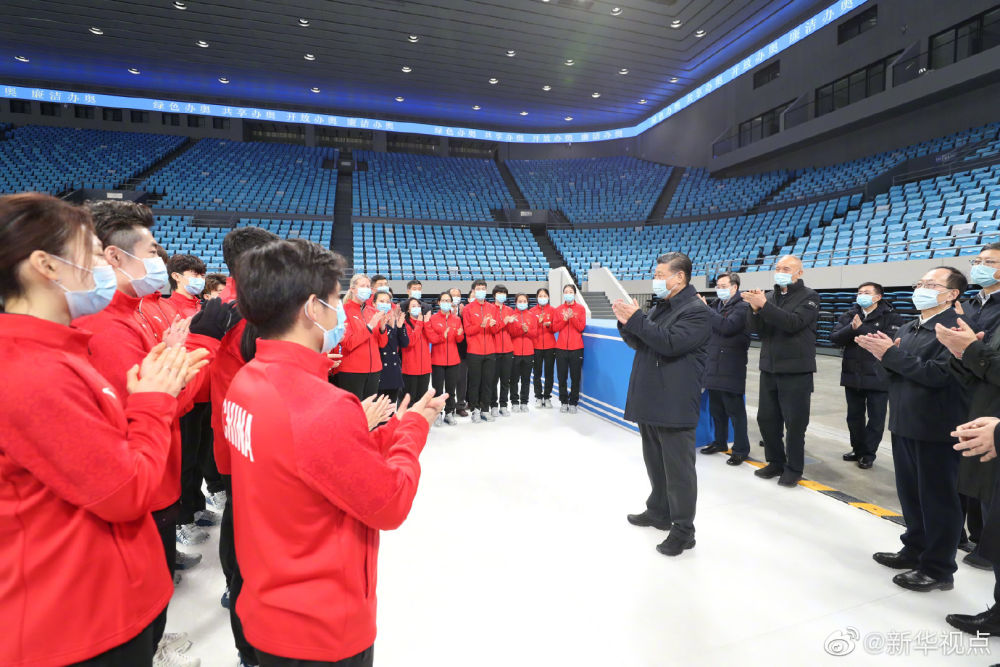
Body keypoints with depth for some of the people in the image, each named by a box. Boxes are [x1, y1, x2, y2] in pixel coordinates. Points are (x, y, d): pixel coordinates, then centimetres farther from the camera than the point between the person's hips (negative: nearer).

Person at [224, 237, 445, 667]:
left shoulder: (247, 382, -5)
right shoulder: (323, 409, -33)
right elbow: (390, 505, -20)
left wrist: (393, 432, -2)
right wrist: (412, 430, -7)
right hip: (320, 629, -7)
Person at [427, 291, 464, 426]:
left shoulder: (457, 319, 9)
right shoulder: (432, 319, 0)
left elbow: (460, 340, 7)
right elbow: (430, 337, -9)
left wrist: (459, 335, -14)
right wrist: (442, 336, -24)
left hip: (453, 359, 3)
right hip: (437, 359, -3)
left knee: (451, 388, 7)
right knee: (437, 388, 0)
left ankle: (449, 413, 17)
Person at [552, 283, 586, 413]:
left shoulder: (580, 309, 4)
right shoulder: (558, 310, 8)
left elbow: (581, 327, -5)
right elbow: (554, 328, 1)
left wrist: (572, 317, -17)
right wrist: (565, 319, -13)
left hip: (576, 348, -1)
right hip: (561, 348, 1)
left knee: (575, 377, 2)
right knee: (562, 377, 5)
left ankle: (573, 402, 12)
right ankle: (563, 402, 16)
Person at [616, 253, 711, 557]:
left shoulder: (697, 311, -12)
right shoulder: (659, 308, 15)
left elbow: (671, 343, -26)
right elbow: (639, 343, 17)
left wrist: (636, 319, -22)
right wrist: (626, 323, -2)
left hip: (674, 406, -9)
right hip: (650, 402, 9)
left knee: (678, 469, 1)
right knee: (655, 462, 21)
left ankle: (683, 530, 14)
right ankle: (658, 511, 37)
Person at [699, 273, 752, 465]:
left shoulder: (742, 307, -8)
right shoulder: (716, 306, 15)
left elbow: (727, 326, -25)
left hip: (732, 369, -8)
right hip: (714, 367, 8)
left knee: (735, 411, 0)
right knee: (716, 409, 17)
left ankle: (741, 449, 11)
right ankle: (720, 442, 31)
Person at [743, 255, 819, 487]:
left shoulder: (809, 297, -4)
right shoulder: (771, 296, 11)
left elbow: (793, 323, -22)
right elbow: (756, 328, 2)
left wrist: (763, 305, -27)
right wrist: (755, 309, -16)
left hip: (796, 371, -5)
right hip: (769, 368, 5)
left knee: (795, 422, 3)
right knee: (766, 418, 11)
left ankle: (794, 468, 19)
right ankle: (775, 462, 27)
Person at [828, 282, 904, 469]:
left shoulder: (891, 317, -5)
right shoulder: (850, 315, 7)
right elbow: (835, 337, -3)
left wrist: (860, 328, -20)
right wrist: (851, 328, -20)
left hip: (878, 377, -4)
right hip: (852, 375, 4)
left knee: (876, 419, 6)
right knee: (854, 417, 15)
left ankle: (869, 453, 20)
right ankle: (858, 449, 30)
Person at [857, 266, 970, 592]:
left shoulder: (956, 328, -14)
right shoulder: (907, 329, 13)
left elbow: (938, 373, -23)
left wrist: (892, 354, -21)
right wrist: (885, 356, -6)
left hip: (936, 428, -8)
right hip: (904, 423, 8)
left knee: (937, 499, 5)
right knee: (910, 493, 18)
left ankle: (939, 569, 19)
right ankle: (915, 550, 34)